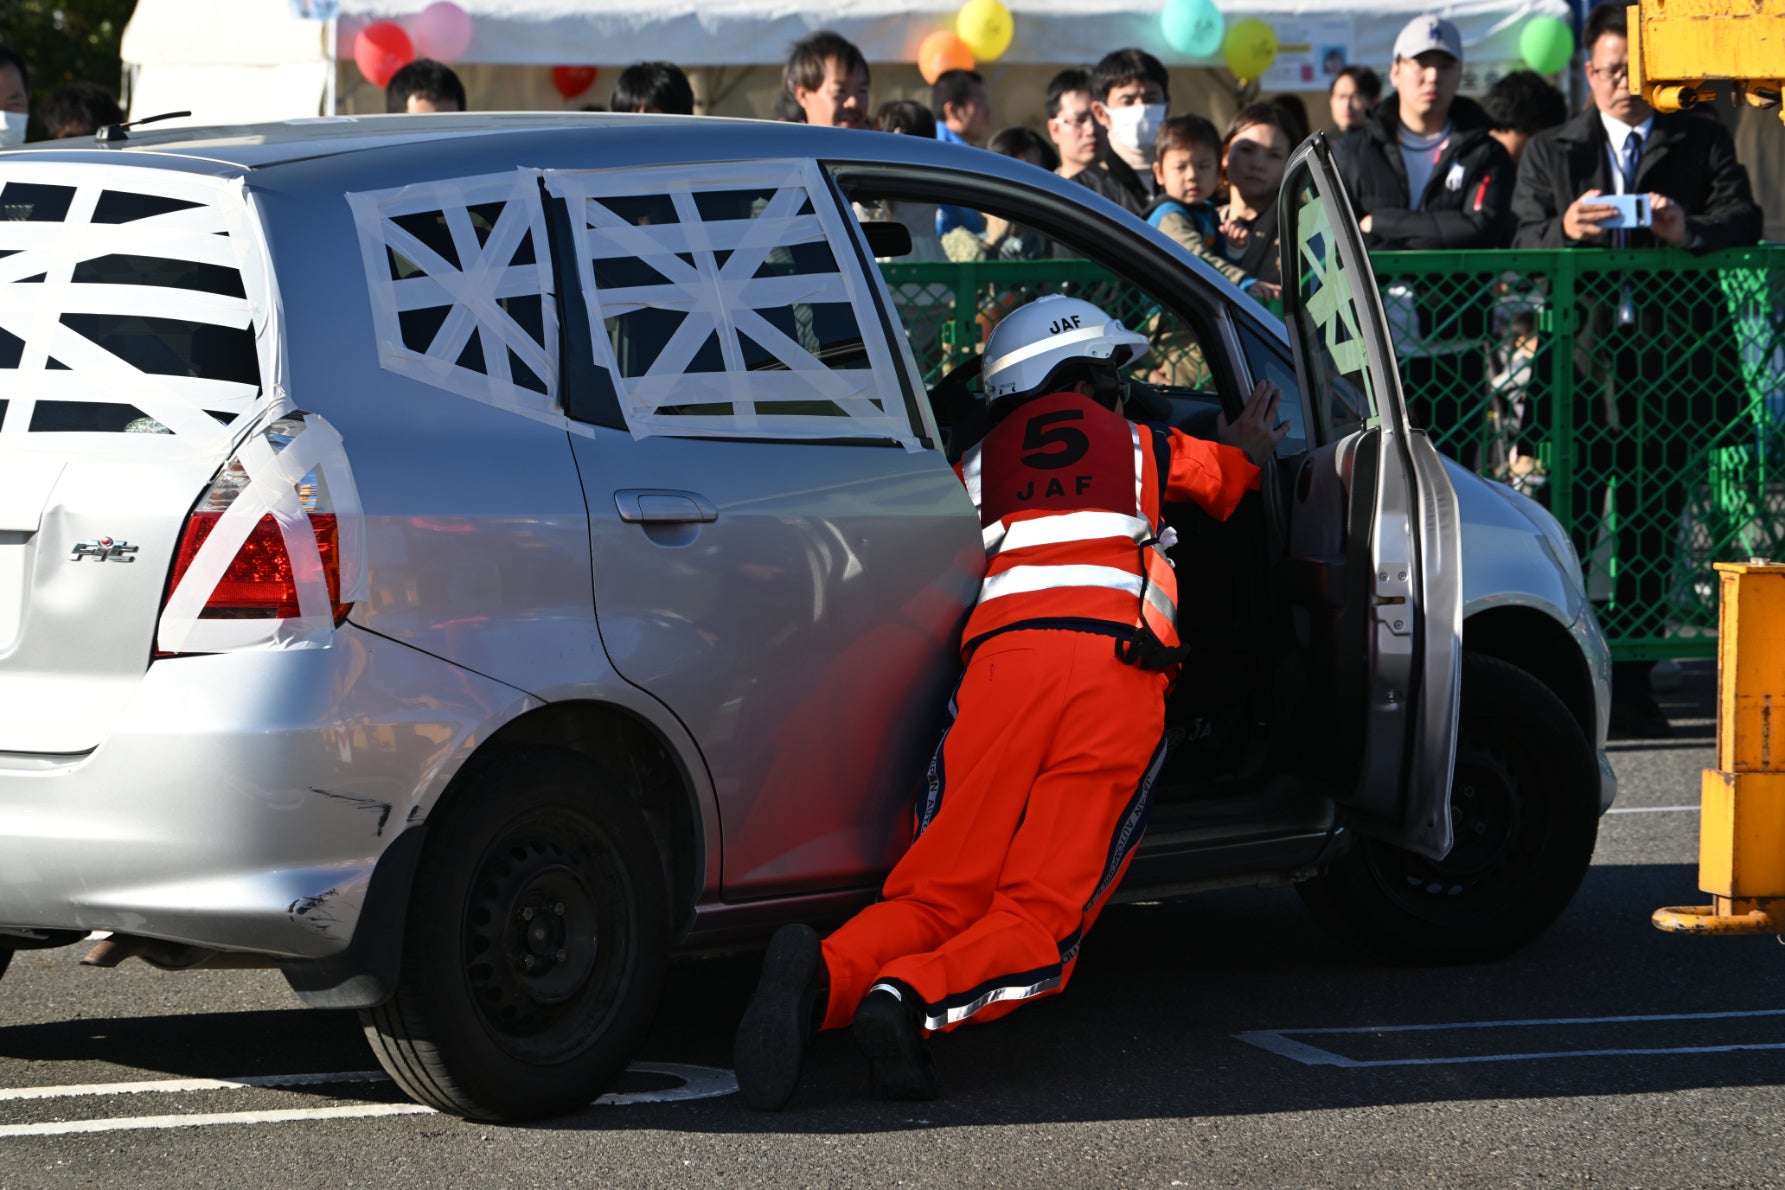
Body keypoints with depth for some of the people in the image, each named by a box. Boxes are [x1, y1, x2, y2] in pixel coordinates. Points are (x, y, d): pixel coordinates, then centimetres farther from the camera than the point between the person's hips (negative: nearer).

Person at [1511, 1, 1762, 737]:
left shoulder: (1702, 144, 12)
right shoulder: (1549, 153, 14)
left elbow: (1744, 221, -3)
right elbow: (1524, 247, 2)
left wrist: (1692, 230, -25)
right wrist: (1563, 230, -21)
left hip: (1669, 363, 1)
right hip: (1580, 361, -1)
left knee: (1652, 532, 4)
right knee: (1564, 530, -6)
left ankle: (1630, 687, 10)